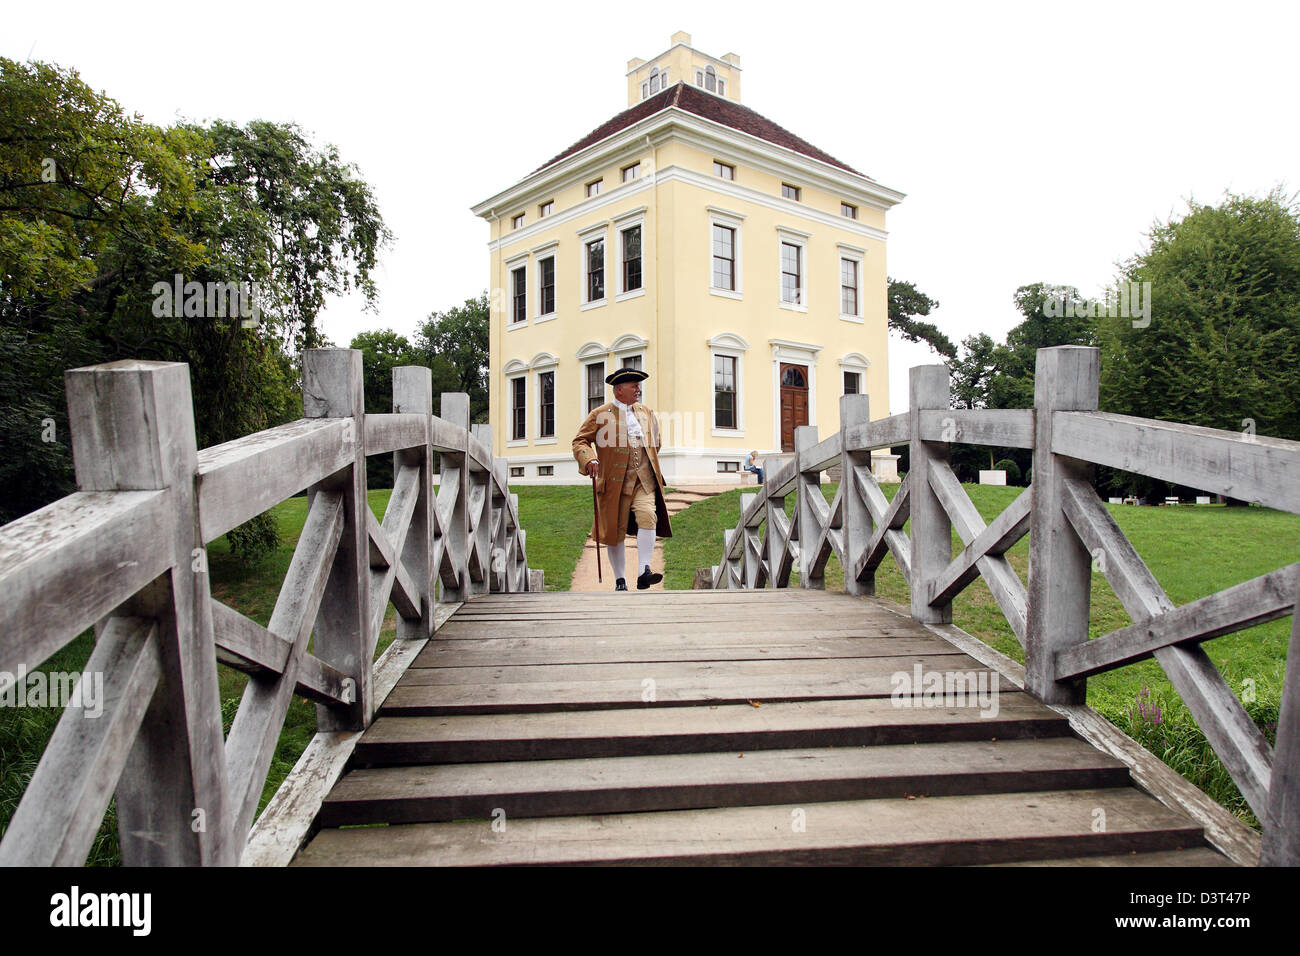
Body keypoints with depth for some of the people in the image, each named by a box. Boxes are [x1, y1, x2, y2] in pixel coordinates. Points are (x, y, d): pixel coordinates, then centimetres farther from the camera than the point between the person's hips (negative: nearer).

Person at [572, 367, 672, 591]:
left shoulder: (646, 413, 16)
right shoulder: (600, 415, 1)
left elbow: (655, 443, 30)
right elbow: (579, 441, -2)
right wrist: (589, 460, -20)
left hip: (644, 480, 3)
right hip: (615, 482, -2)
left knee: (647, 517, -21)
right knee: (616, 530, 3)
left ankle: (644, 572, -21)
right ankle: (620, 580, 17)